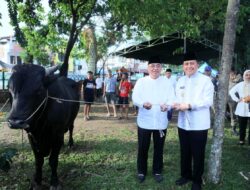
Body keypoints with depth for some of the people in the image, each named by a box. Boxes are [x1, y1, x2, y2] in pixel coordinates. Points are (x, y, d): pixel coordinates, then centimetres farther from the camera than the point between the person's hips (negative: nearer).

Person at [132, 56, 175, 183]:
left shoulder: (167, 82, 4)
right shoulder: (141, 81, 0)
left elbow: (171, 98, -3)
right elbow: (135, 98, -8)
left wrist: (167, 105, -26)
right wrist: (143, 103, -29)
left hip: (161, 121, 1)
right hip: (144, 121, -1)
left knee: (159, 148, 13)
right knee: (143, 148, 8)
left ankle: (157, 171, 31)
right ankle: (141, 171, 27)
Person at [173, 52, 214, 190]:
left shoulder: (205, 80, -8)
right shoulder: (180, 81, 12)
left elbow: (208, 101, -16)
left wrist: (189, 105, -24)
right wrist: (176, 104, -8)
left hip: (199, 124, -5)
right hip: (183, 123, 6)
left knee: (198, 154, 7)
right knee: (184, 152, 18)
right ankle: (186, 175, 37)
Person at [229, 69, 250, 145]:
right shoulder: (240, 84, 7)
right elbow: (231, 91, 12)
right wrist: (237, 99, 2)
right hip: (242, 108, 2)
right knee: (242, 126, 9)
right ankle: (241, 139, 18)